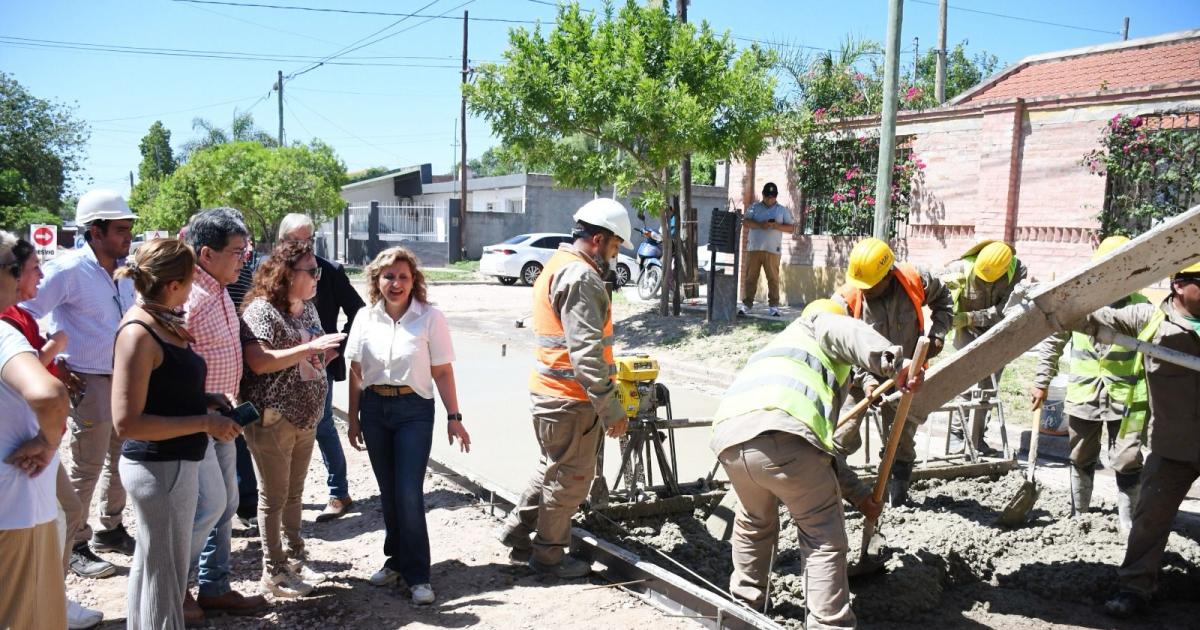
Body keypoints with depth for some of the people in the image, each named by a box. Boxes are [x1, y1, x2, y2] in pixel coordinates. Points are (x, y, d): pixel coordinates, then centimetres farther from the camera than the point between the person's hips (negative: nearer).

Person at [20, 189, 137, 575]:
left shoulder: (125, 269, 6)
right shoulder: (69, 269, -16)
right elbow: (25, 314, -15)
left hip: (126, 379, 7)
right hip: (90, 383, -7)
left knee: (121, 460, 17)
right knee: (86, 469, 3)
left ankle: (111, 529, 34)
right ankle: (75, 546, 18)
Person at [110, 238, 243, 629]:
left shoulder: (162, 322, 4)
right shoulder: (138, 333, -22)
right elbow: (127, 423, -24)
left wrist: (204, 399, 3)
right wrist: (205, 423, -21)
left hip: (173, 462, 9)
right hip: (161, 467, -9)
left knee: (150, 564, 25)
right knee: (165, 577, 7)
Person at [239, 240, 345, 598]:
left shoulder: (308, 309, 10)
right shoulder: (261, 310, -15)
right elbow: (258, 362, -27)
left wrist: (333, 349, 3)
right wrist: (309, 347, -29)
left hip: (306, 417, 7)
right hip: (272, 419, -7)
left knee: (294, 493, 18)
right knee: (273, 498, 4)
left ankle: (295, 559, 30)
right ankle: (274, 573, 17)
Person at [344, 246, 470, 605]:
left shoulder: (429, 318, -8)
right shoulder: (366, 318, 2)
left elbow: (442, 372, -5)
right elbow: (356, 373, 7)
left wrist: (453, 417, -8)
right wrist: (353, 418, 7)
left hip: (414, 411, -3)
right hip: (374, 409, 4)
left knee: (409, 493, -8)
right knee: (388, 491, 12)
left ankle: (417, 574, 5)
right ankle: (397, 560, 29)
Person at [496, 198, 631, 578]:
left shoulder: (557, 266, 15)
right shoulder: (581, 277, -19)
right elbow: (586, 350, -26)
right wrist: (610, 408, -24)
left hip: (549, 391, 10)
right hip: (571, 399, -10)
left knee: (553, 469, 24)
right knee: (569, 479, 6)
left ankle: (518, 533, 32)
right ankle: (549, 555, 20)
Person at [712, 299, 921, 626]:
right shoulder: (821, 324, 27)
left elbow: (818, 443, 44)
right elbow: (849, 334, -1)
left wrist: (859, 494, 46)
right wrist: (893, 360, -19)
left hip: (729, 437, 7)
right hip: (781, 433, -7)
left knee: (754, 525, 33)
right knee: (824, 539, 11)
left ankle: (744, 605, 43)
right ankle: (828, 624, 12)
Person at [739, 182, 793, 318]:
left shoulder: (782, 210, 10)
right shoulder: (754, 207, 12)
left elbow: (790, 228, 5)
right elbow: (745, 222, -1)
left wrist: (776, 226, -13)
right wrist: (760, 225, -18)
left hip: (772, 250, -1)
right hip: (754, 248, 1)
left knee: (773, 278, -1)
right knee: (750, 277, 1)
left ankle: (774, 305, 3)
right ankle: (747, 304, 5)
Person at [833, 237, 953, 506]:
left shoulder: (915, 280, -17)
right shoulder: (846, 299, -25)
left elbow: (943, 298, 6)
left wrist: (937, 334, -6)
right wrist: (864, 379, -35)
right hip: (862, 375, -2)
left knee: (902, 439, 10)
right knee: (844, 437, -11)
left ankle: (897, 491, 25)